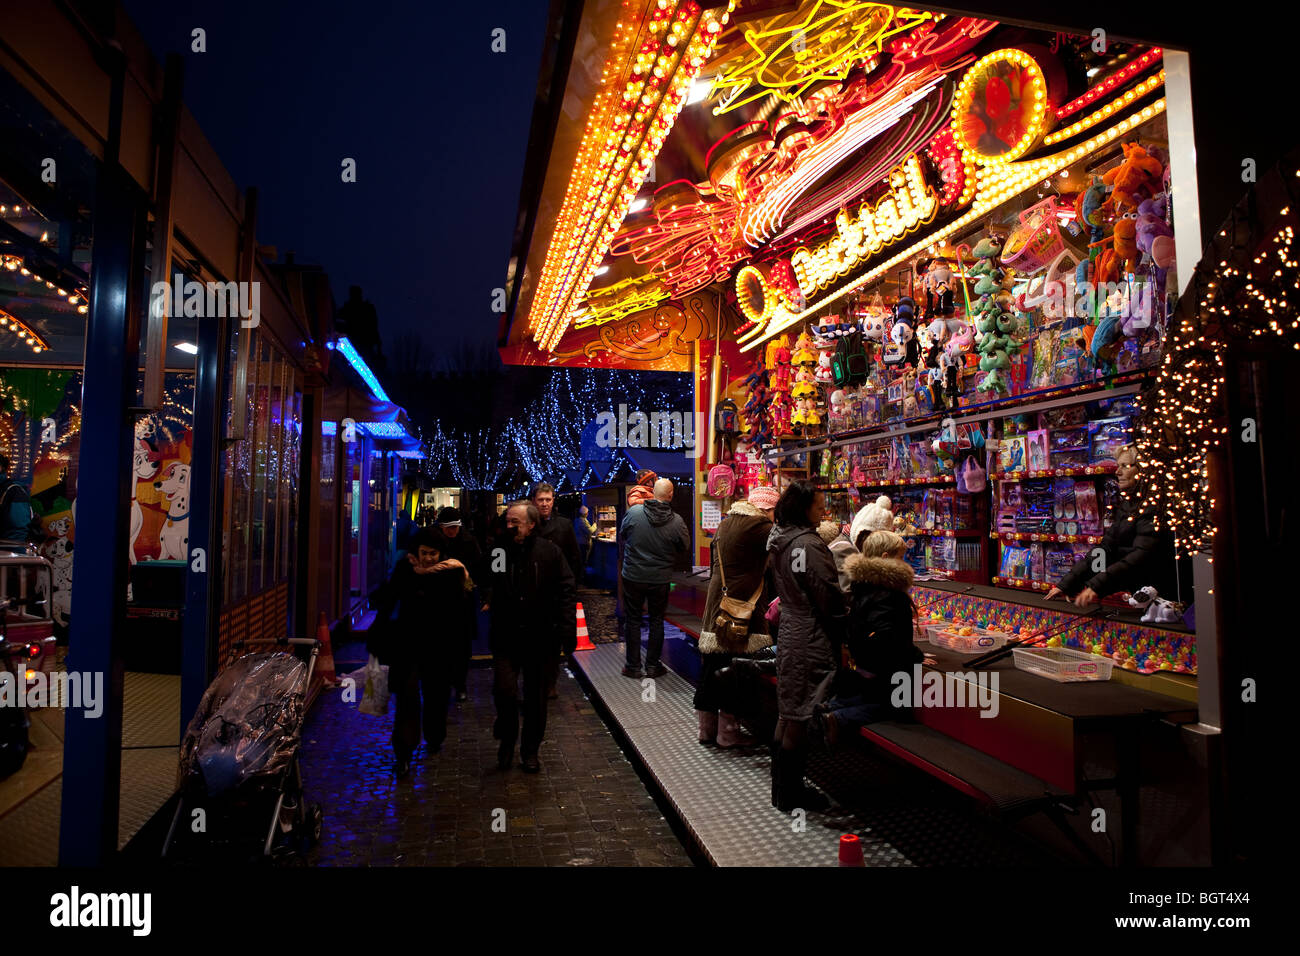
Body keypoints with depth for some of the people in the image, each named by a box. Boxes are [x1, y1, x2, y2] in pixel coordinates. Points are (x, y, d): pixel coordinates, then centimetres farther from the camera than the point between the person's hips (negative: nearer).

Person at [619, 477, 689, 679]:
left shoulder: (634, 511, -13)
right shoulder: (676, 521, -13)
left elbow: (622, 534, 2)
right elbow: (684, 547, 1)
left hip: (633, 576, 0)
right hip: (660, 579, 0)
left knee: (632, 620, 12)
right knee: (657, 620, 15)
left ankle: (633, 666, 17)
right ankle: (652, 665, 21)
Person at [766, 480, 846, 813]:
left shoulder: (779, 541, 8)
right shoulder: (809, 545, -20)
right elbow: (829, 598, -17)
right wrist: (843, 635, -3)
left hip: (789, 634, 9)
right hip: (812, 642, -9)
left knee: (787, 714, 17)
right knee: (801, 718, 2)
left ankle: (782, 787, 29)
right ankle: (791, 794, 14)